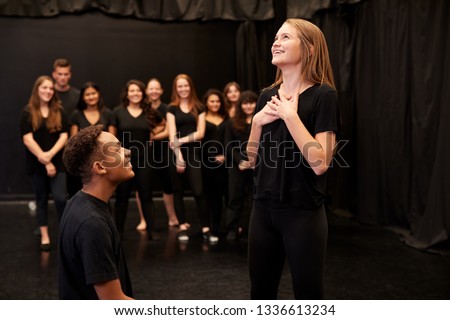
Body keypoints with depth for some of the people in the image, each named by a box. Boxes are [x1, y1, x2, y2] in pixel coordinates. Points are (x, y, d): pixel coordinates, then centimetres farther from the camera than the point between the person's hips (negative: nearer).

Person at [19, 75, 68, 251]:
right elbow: (28, 139, -8)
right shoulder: (28, 112, -1)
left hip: (58, 162, 0)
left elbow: (64, 136, -2)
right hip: (37, 164, 0)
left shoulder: (59, 111, 5)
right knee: (41, 199, 9)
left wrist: (50, 154, -17)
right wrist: (44, 160, -13)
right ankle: (44, 236, 17)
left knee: (60, 198, -11)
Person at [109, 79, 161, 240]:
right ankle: (118, 231, 14)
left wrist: (153, 135, 3)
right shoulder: (118, 112, -2)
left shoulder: (150, 112, 3)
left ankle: (151, 230, 11)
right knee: (122, 197, 6)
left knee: (146, 196, 5)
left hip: (143, 160, 1)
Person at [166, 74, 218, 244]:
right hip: (176, 153, 0)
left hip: (193, 152, 0)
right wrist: (178, 156, -16)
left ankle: (206, 229, -5)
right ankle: (183, 227, 14)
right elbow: (172, 135, -5)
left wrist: (183, 140, -14)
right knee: (178, 191, 5)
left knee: (198, 191, -8)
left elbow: (200, 133, 0)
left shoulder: (199, 107, 8)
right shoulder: (172, 108, 5)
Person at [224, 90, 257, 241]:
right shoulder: (233, 123, 10)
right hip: (237, 165, 2)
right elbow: (229, 145, 4)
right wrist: (240, 161, -10)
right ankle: (233, 229, 10)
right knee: (235, 197, 4)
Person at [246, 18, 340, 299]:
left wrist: (290, 115, -19)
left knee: (308, 296, 6)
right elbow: (253, 159, 11)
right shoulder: (267, 96, 8)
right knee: (260, 292, 15)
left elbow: (320, 163, -20)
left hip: (304, 214, -6)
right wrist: (258, 121, -5)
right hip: (264, 210, 6)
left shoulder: (323, 95, -11)